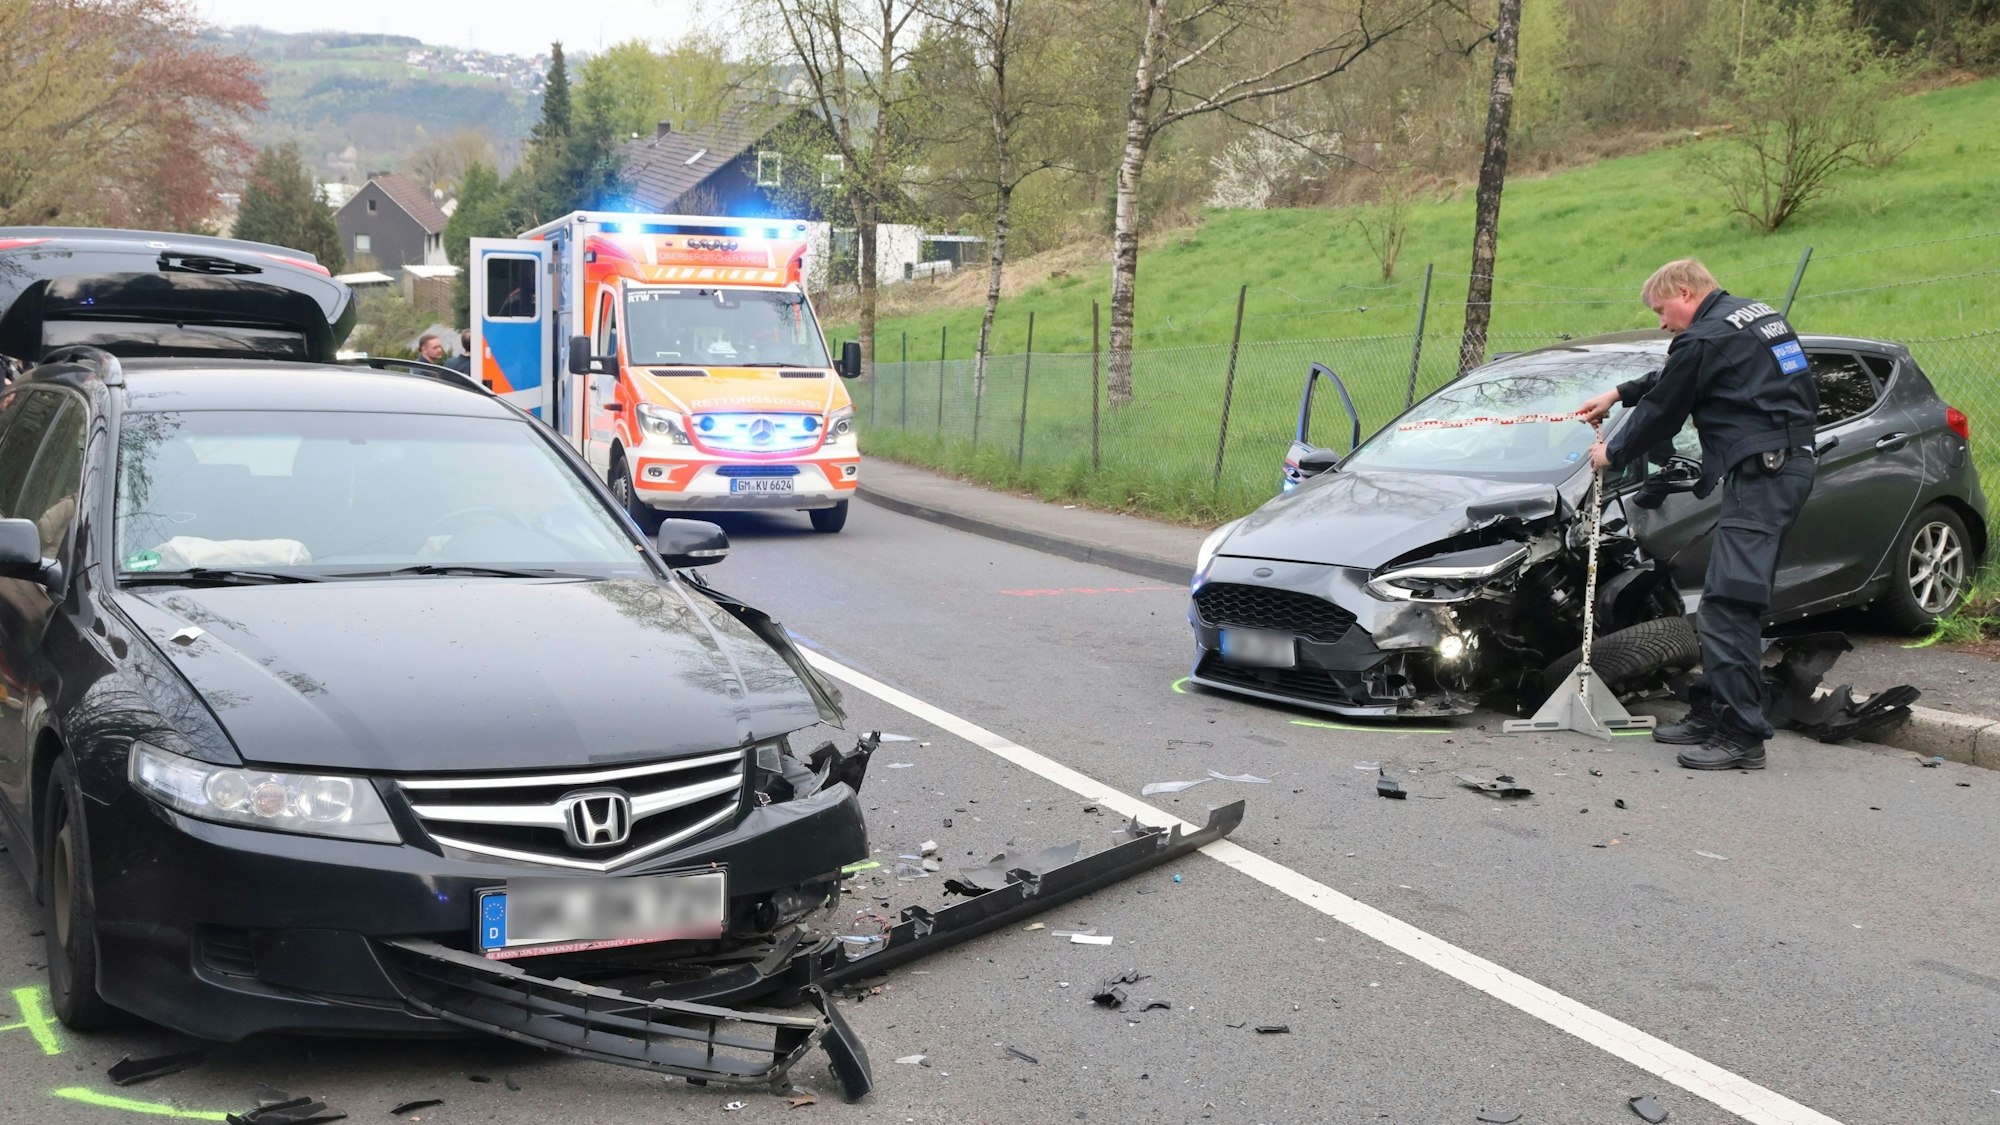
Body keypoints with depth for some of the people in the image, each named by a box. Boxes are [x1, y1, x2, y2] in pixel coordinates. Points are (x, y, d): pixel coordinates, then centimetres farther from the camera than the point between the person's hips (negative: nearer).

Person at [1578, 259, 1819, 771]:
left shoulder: (1705, 339, -10)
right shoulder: (1755, 314, 20)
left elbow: (1662, 412, 0)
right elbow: (1672, 381, 33)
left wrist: (1613, 453, 16)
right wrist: (1619, 394, 37)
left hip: (1759, 471, -10)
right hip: (1792, 462, 10)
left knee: (1727, 605, -13)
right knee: (1728, 602, 14)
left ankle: (1740, 735, -15)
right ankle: (1712, 714, 20)